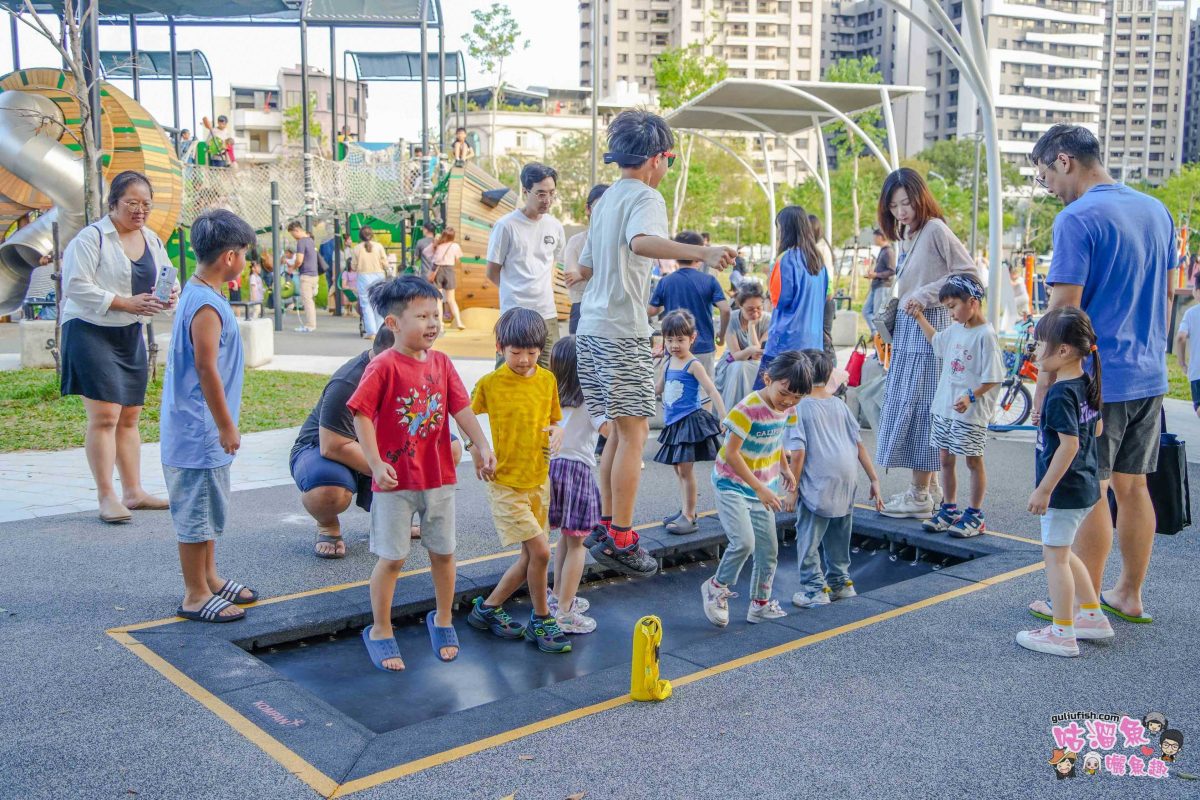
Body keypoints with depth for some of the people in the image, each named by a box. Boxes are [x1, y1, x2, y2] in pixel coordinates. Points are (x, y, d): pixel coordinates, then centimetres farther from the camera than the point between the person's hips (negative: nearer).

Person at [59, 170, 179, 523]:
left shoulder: (152, 241, 10)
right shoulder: (91, 238, -11)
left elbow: (168, 281, 15)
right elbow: (76, 286, -18)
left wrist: (170, 296, -9)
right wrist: (126, 303, -23)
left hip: (132, 335, 7)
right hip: (90, 332, -7)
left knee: (130, 418, 11)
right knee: (104, 416, -12)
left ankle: (133, 491, 19)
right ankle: (106, 497, -7)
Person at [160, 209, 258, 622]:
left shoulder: (196, 294, 10)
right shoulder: (207, 306, -21)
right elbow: (207, 370, -22)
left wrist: (223, 425, 20)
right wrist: (227, 426, -16)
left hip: (198, 429, 10)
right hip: (200, 432, -10)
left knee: (207, 510, 20)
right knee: (197, 513, 1)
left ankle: (209, 579, 33)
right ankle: (196, 596, 12)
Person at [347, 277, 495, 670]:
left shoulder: (441, 363, 3)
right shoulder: (383, 367, -14)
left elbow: (462, 409, 3)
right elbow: (362, 416, -16)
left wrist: (482, 446, -7)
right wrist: (376, 464, -22)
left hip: (439, 476, 5)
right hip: (395, 479, -5)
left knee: (443, 552, 14)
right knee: (392, 558, 4)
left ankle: (442, 620, 34)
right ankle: (380, 631, 22)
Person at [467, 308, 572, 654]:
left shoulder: (547, 380, 2)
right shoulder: (489, 383, -10)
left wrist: (557, 432, -10)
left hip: (539, 480, 5)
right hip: (506, 482, -5)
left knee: (531, 556, 10)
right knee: (540, 551, -11)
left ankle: (488, 608, 28)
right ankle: (542, 620, 10)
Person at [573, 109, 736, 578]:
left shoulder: (607, 198, 18)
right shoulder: (645, 196, -8)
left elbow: (585, 266, 26)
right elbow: (641, 241, -32)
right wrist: (700, 252, -47)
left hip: (591, 328, 9)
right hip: (623, 332, -9)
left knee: (620, 432, 17)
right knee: (634, 434, -4)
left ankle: (605, 525, 23)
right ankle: (619, 540, -2)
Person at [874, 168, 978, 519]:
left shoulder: (935, 229, -10)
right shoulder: (905, 234, 16)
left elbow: (970, 274, -15)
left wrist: (927, 294, -17)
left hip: (929, 326, -9)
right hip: (908, 328, 9)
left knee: (917, 405, -7)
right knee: (904, 405, 10)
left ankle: (920, 495, 0)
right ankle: (925, 489, 19)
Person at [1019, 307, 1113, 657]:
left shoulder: (1060, 394, -22)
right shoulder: (1087, 384, 6)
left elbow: (1069, 445, -25)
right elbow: (1096, 428, 18)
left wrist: (1044, 489, -22)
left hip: (1064, 489, -9)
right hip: (1086, 486, 9)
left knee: (1055, 556, 1)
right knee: (1062, 553, 22)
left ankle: (1062, 634, 8)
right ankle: (1093, 616, 31)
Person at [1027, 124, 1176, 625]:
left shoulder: (1077, 218, -14)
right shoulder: (1156, 211, 11)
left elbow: (1065, 308, -17)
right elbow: (1167, 292, 18)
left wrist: (1044, 380, -10)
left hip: (1096, 379, -8)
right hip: (1149, 377, 8)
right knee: (1132, 487, 15)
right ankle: (1129, 597, 25)